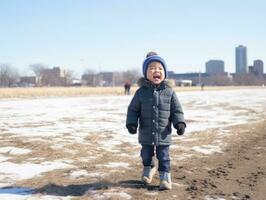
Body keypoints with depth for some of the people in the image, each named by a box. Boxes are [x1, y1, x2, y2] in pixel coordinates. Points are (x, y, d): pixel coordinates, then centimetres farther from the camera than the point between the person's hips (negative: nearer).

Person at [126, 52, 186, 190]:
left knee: (163, 157, 8)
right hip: (146, 134, 1)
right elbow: (133, 110, -1)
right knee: (146, 155, 19)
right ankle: (149, 168, 47)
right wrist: (131, 123, -13)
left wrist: (180, 123, -14)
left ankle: (165, 176, 27)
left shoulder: (169, 92, -6)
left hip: (163, 134, -1)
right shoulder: (141, 92, -7)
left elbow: (176, 110, -1)